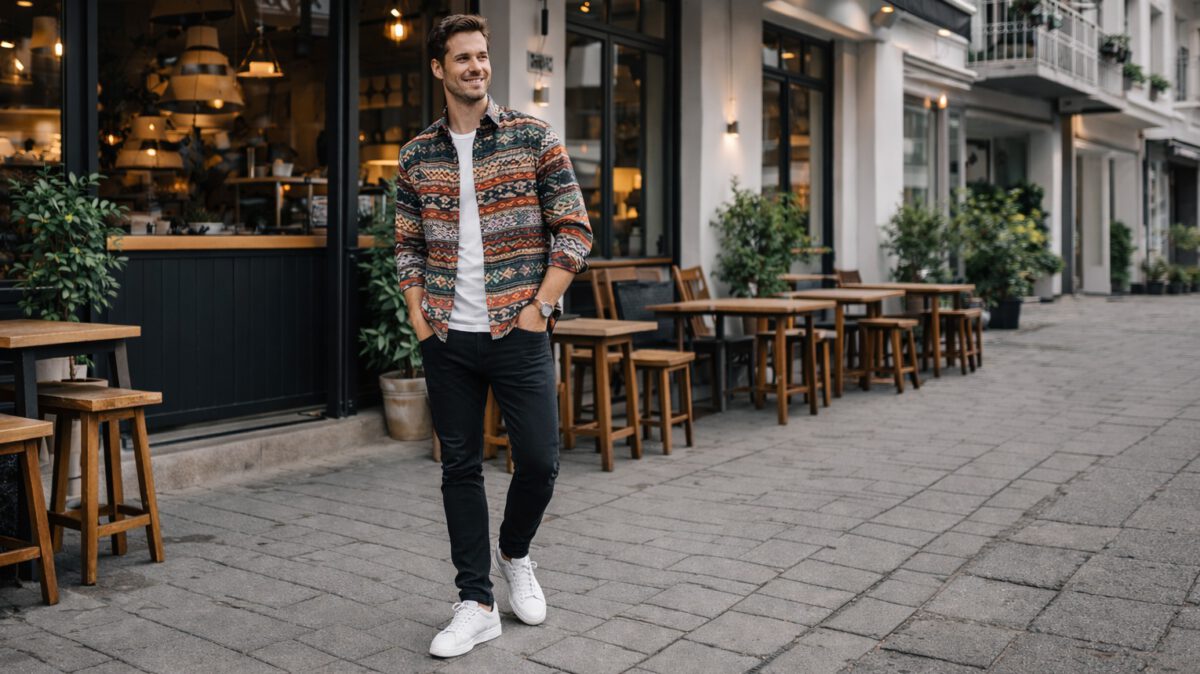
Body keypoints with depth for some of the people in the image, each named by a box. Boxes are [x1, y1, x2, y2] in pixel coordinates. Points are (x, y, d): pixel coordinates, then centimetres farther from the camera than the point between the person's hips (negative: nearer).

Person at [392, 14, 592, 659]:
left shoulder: (533, 137, -1)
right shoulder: (416, 155, 7)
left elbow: (574, 230, -3)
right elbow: (407, 245, 14)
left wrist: (539, 308, -9)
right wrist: (418, 314, 2)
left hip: (517, 332, -2)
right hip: (447, 339, 3)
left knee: (539, 460, -1)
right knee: (460, 466, 6)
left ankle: (514, 552, 30)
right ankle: (476, 604, 16)